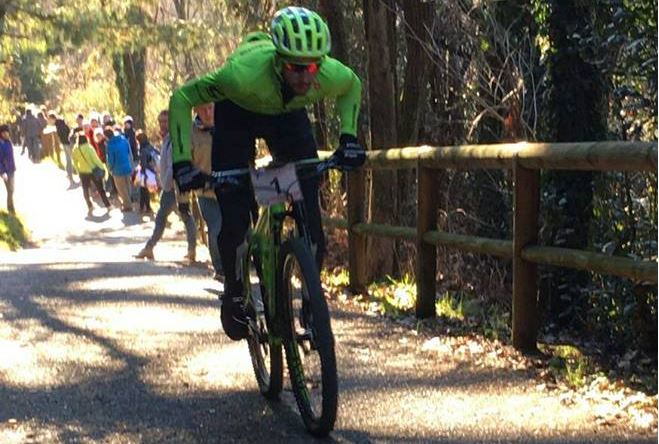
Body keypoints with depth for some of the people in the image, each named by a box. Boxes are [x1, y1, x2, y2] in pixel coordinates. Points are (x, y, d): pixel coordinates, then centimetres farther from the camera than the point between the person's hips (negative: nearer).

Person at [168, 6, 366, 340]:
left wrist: (348, 138, -14)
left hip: (288, 114, 2)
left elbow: (353, 85, -6)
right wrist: (182, 163, -35)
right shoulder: (245, 73, -44)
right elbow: (181, 99, -30)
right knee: (234, 217, -11)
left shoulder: (330, 75, -34)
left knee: (310, 212, -9)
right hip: (238, 114, -2)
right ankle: (234, 291, 16)